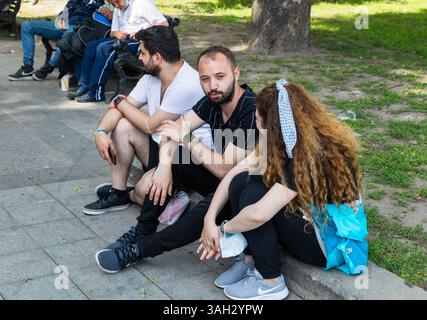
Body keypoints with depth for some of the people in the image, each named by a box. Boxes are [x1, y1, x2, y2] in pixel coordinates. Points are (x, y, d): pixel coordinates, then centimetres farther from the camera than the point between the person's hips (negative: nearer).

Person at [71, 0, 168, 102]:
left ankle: (96, 94, -26)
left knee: (103, 48, -27)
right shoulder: (118, 9, 21)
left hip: (138, 41, -8)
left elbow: (164, 24, -9)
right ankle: (84, 87, -11)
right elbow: (112, 32, 22)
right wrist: (115, 33, -3)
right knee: (90, 47, -10)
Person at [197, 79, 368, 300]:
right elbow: (234, 173, -6)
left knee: (252, 195, -24)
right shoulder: (289, 142, -6)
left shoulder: (309, 157, -32)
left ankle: (271, 283, -9)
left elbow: (258, 214, -37)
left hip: (331, 239, -8)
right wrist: (209, 220, -14)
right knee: (241, 181, -9)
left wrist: (224, 229, -17)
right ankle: (249, 260, 3)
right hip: (310, 215, 8)